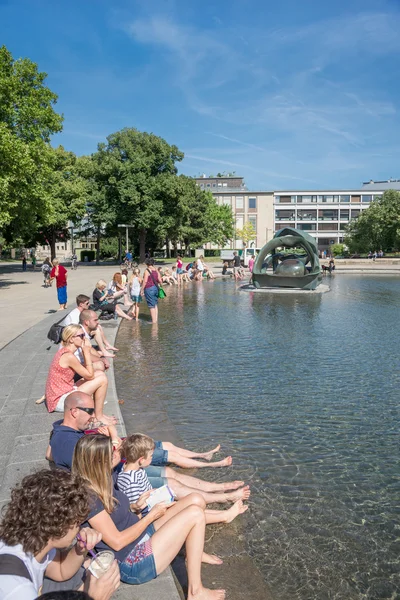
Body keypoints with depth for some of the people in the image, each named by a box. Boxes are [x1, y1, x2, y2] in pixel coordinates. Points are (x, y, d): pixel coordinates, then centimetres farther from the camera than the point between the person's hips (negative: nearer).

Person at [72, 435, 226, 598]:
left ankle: (194, 552, 26)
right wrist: (151, 516, -15)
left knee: (196, 500, 0)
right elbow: (117, 542, -24)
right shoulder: (88, 497, -26)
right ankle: (196, 592, -7)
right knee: (195, 514, -18)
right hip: (134, 562, -9)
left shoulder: (100, 482, 2)